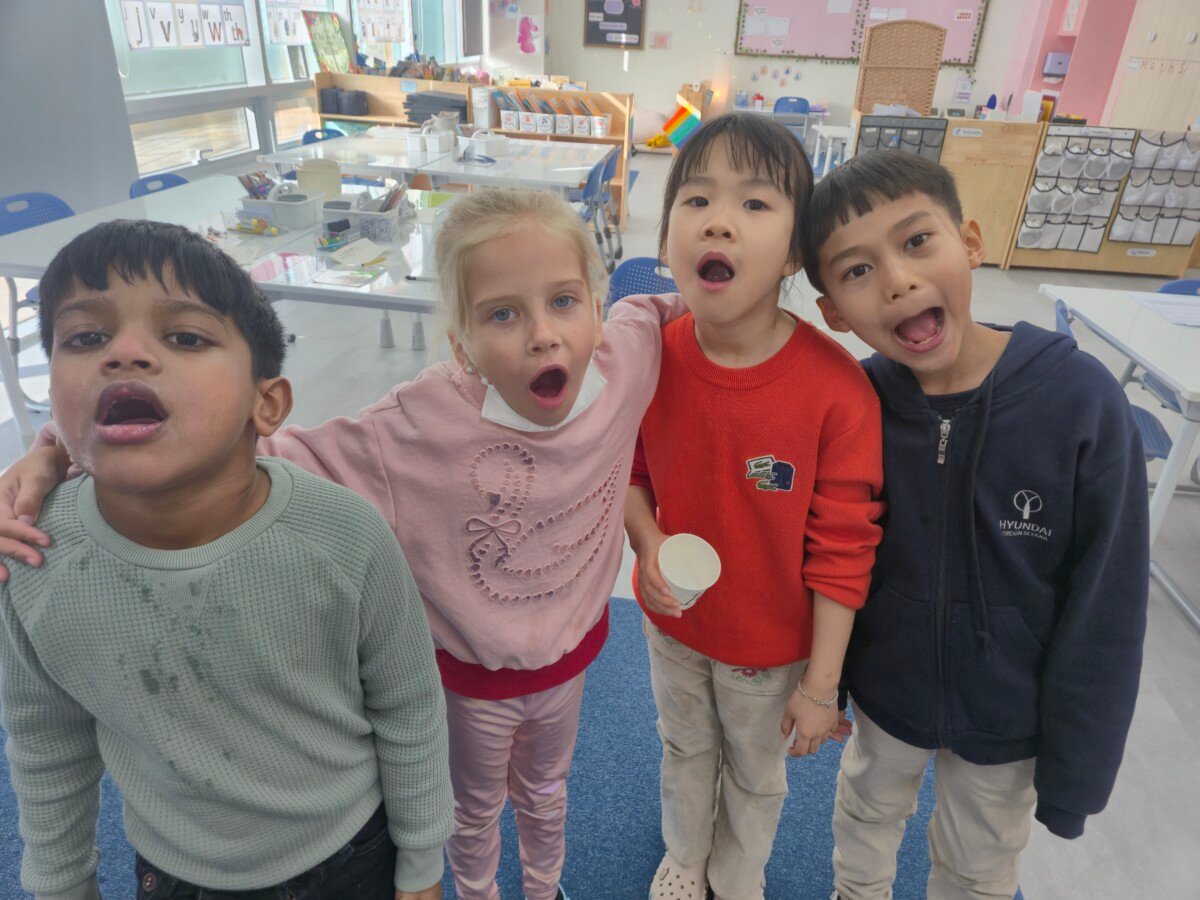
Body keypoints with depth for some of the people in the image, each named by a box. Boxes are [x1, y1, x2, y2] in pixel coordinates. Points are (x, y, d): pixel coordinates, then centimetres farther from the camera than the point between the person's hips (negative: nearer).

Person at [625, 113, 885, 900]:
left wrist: (821, 685, -12)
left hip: (773, 644, -2)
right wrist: (647, 540, -19)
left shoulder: (838, 389, -28)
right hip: (674, 624, 3)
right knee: (686, 752, 30)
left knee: (757, 775, 26)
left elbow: (842, 547, -19)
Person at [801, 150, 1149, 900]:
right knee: (867, 819, 29)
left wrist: (1078, 763, -9)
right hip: (885, 691, 2)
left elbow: (1107, 608, -16)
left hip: (1010, 714, -1)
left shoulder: (1082, 400, -25)